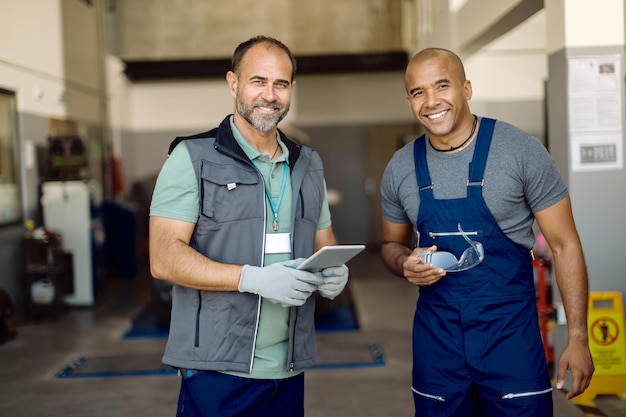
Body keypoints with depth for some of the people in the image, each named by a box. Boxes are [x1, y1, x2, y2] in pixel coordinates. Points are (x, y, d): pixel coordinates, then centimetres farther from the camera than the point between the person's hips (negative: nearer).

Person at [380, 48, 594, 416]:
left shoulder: (521, 150, -10)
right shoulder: (400, 168, 1)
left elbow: (564, 245, -5)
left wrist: (577, 337, -8)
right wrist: (405, 263, -8)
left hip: (510, 331, -3)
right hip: (435, 335, 3)